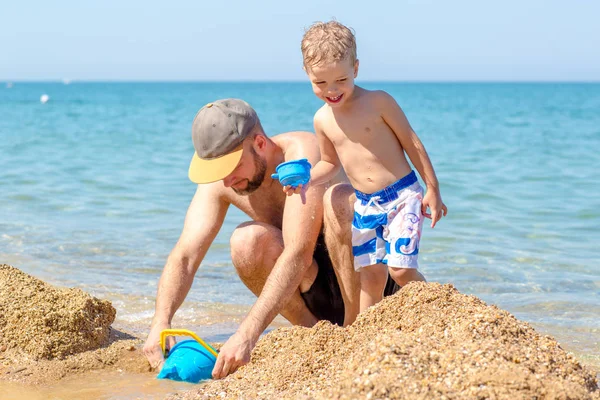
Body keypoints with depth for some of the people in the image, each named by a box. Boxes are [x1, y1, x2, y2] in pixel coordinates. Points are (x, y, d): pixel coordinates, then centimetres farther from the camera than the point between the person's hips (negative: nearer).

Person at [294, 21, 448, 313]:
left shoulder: (378, 102, -11)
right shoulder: (322, 120, 4)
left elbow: (412, 143, -5)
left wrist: (433, 189, -5)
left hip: (402, 196, -5)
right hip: (364, 205, 5)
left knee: (401, 269, -13)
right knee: (371, 275, 8)